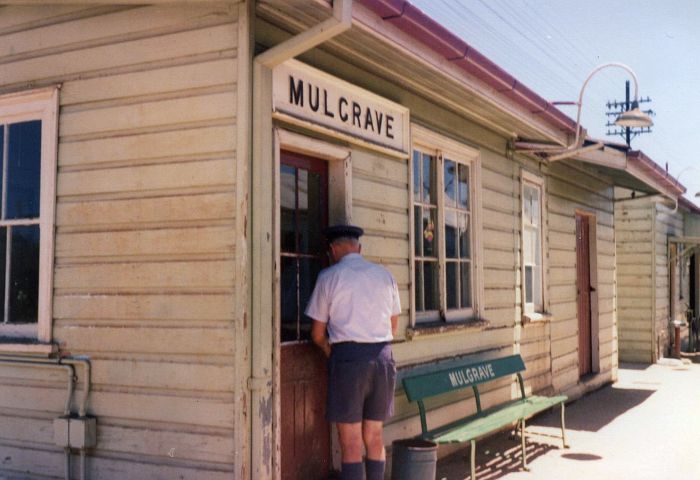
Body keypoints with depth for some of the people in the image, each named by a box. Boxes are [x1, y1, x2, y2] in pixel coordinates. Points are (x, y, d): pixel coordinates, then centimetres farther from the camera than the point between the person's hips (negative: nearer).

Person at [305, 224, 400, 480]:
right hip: (383, 357, 4)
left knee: (351, 441, 1)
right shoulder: (385, 275, 11)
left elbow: (318, 334, 2)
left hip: (348, 357, -4)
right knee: (375, 436, 14)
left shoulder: (329, 277, 0)